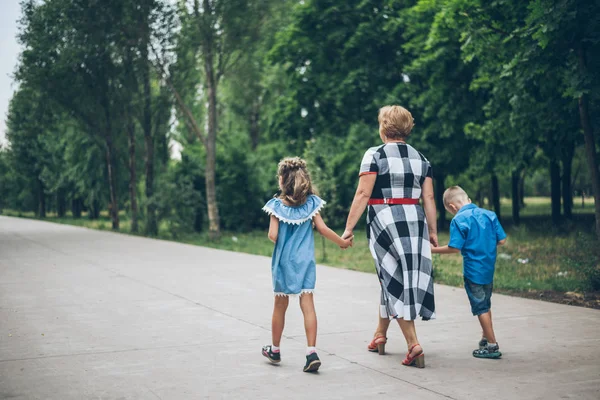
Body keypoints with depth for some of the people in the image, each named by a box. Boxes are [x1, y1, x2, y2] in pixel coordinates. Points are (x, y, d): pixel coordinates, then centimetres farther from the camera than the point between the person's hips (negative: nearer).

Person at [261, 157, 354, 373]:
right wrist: (341, 242, 7)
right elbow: (322, 228, -5)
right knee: (307, 304, -2)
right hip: (305, 260, 1)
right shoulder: (311, 202, -2)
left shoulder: (277, 205, -8)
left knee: (280, 305, 12)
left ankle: (275, 349, 28)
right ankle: (312, 352, -11)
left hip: (284, 260, -1)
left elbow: (273, 235, -12)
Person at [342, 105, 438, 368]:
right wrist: (432, 231, 12)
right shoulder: (420, 158, 11)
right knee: (391, 279, 15)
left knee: (394, 281, -1)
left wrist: (349, 228, -7)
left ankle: (413, 344, -9)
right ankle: (380, 335, 28)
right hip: (415, 222, 5)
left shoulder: (375, 155, -4)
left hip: (385, 222, -5)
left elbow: (363, 194, -10)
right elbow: (428, 198, 7)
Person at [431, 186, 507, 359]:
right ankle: (486, 338, 36)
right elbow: (502, 241, 3)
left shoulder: (459, 220, -14)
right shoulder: (489, 214, 3)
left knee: (481, 308, 4)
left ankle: (492, 345, 8)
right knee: (485, 305, 22)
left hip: (473, 271, -6)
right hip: (489, 269, 6)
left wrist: (433, 250, -9)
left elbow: (455, 248, -20)